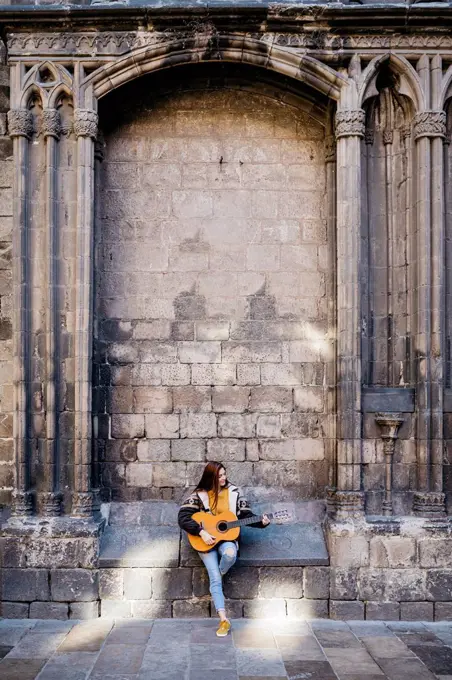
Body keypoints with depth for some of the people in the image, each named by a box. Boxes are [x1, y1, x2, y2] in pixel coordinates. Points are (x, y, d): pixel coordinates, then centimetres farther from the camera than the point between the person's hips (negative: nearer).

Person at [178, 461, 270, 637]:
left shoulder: (233, 492, 4)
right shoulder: (199, 495, -5)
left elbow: (245, 515, 7)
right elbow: (183, 518, -12)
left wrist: (261, 522, -11)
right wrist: (201, 532, -21)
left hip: (226, 537, 2)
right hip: (206, 540, -1)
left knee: (230, 554, -36)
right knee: (215, 578, -20)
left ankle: (217, 577, -3)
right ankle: (223, 620, -19)